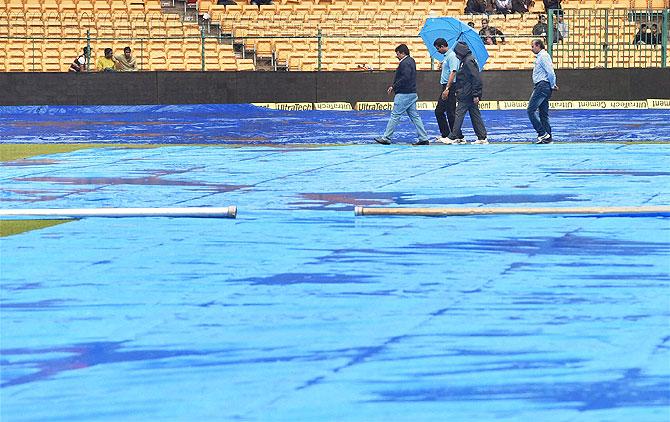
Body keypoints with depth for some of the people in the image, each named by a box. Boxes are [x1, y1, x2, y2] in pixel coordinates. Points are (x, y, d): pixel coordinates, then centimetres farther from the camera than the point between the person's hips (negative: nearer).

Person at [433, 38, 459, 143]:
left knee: (451, 113, -7)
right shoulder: (446, 56, 17)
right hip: (445, 87, 11)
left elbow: (453, 72, -22)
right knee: (438, 111, 12)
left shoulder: (452, 56, -14)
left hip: (450, 87, -11)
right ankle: (444, 135, 17)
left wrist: (447, 89, -26)